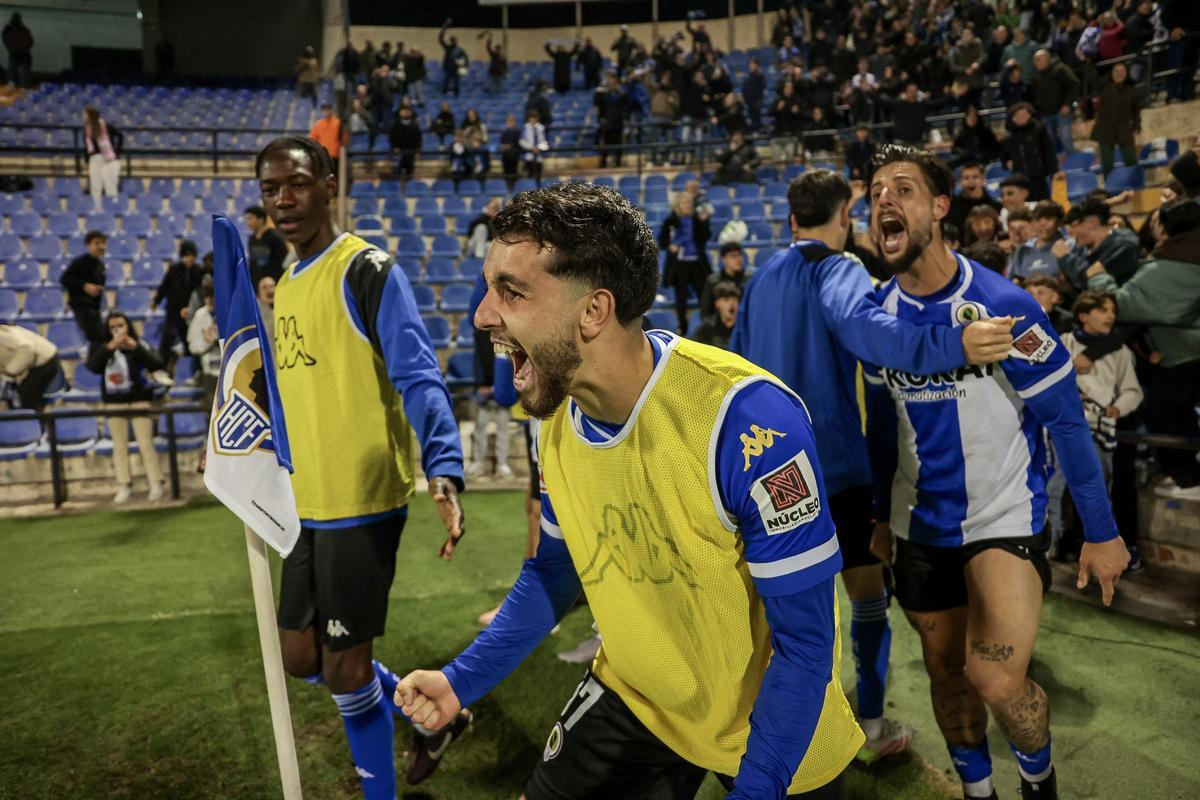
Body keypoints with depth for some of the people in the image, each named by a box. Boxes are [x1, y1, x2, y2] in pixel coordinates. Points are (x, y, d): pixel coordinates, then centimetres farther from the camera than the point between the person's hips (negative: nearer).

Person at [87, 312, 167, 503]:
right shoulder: (102, 346, 1)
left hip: (139, 400, -2)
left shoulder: (139, 345, -3)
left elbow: (157, 365, -17)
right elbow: (93, 366, -16)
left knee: (145, 444, -2)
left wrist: (136, 348, -24)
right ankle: (124, 486, 14)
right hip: (113, 402, 2)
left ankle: (156, 484, 5)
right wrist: (110, 347, -25)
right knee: (119, 446, 8)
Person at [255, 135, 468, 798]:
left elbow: (419, 378, -21)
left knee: (344, 667, 2)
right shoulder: (284, 285, 13)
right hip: (308, 503, 9)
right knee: (301, 657, 17)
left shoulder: (367, 270, -12)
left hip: (362, 499, -9)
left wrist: (443, 469, -35)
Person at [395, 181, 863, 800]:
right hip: (635, 699, 5)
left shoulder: (747, 418, -32)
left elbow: (806, 641, -25)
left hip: (776, 729, -4)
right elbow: (552, 572, 6)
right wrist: (462, 681, -1)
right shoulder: (556, 419, -11)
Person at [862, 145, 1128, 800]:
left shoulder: (1003, 304, -17)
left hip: (1004, 518, -4)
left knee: (997, 679, -18)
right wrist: (882, 515, 16)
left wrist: (1100, 531, -6)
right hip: (920, 526, 5)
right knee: (947, 675, 14)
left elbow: (1066, 419, -10)